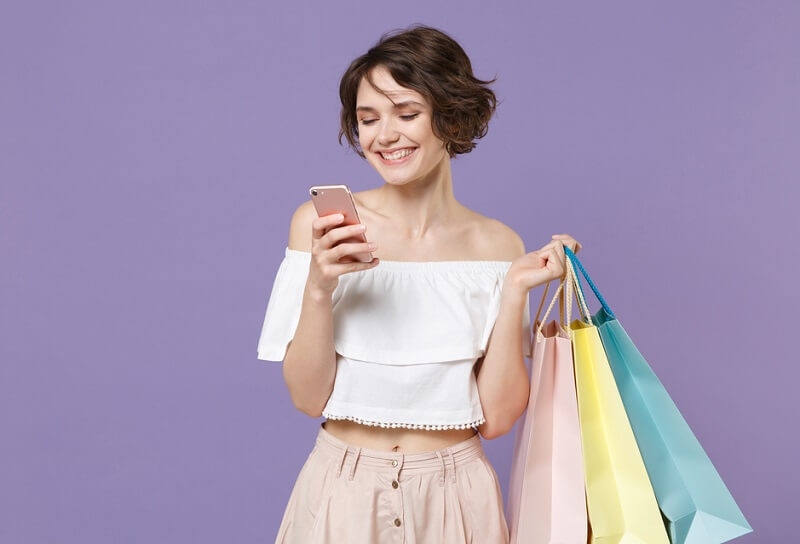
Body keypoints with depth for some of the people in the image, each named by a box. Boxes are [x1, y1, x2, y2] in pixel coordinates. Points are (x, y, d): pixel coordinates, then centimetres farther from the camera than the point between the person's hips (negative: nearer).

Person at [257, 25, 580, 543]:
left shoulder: (497, 244, -5)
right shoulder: (319, 224, -8)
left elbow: (496, 417, -8)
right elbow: (309, 397, -8)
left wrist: (516, 290, -15)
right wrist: (319, 287, -21)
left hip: (454, 498, 1)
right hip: (343, 491, 0)